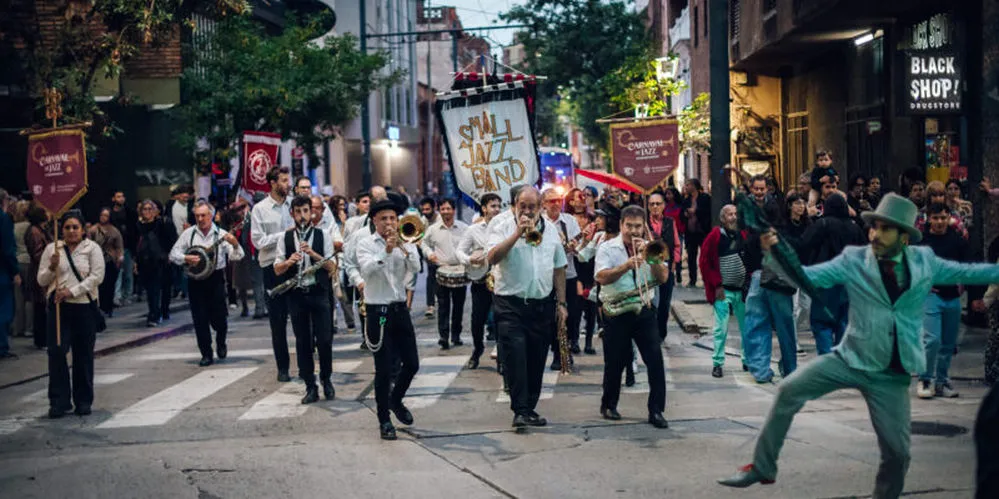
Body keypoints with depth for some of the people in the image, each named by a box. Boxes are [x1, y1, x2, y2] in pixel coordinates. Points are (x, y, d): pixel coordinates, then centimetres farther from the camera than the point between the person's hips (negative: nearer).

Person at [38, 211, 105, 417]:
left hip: (85, 306, -1)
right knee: (56, 352, -6)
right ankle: (59, 401, 1)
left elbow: (97, 276, -7)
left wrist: (72, 291, -15)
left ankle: (83, 401, 14)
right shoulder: (52, 248, 9)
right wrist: (52, 267, -12)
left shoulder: (92, 248, 3)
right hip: (59, 306, 1)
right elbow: (41, 281, 8)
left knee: (84, 354, 4)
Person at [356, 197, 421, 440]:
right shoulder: (366, 243, -2)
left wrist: (403, 246, -20)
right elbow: (366, 270, -19)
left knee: (412, 364, 8)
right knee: (384, 369, -3)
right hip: (378, 311, -4)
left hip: (400, 308, 4)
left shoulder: (404, 243, 9)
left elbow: (415, 267, -7)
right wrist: (386, 251, -28)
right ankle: (384, 420, 8)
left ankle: (395, 400, 35)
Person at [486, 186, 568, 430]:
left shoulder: (550, 230, 11)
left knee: (536, 360, 8)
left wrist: (561, 303, 10)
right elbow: (493, 257, -19)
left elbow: (559, 269, 15)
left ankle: (530, 408, 18)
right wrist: (518, 233, -22)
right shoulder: (503, 227, -2)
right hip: (510, 304, -4)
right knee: (515, 356, -13)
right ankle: (520, 410, -11)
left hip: (542, 305, 4)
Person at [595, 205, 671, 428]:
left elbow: (663, 277, -3)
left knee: (655, 359, -7)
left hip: (644, 311, 2)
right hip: (616, 312, -2)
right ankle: (609, 405, 27)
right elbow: (602, 277, -15)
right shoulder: (607, 248, 1)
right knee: (615, 361, 7)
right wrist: (627, 265, -25)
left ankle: (656, 410, -1)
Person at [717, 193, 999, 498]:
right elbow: (806, 276, -10)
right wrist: (773, 254, -26)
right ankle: (762, 467, -7)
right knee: (789, 390, -19)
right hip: (851, 359, -1)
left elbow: (966, 273, 14)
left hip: (892, 374, 1)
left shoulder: (924, 261, 1)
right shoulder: (853, 261, -6)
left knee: (897, 452, 3)